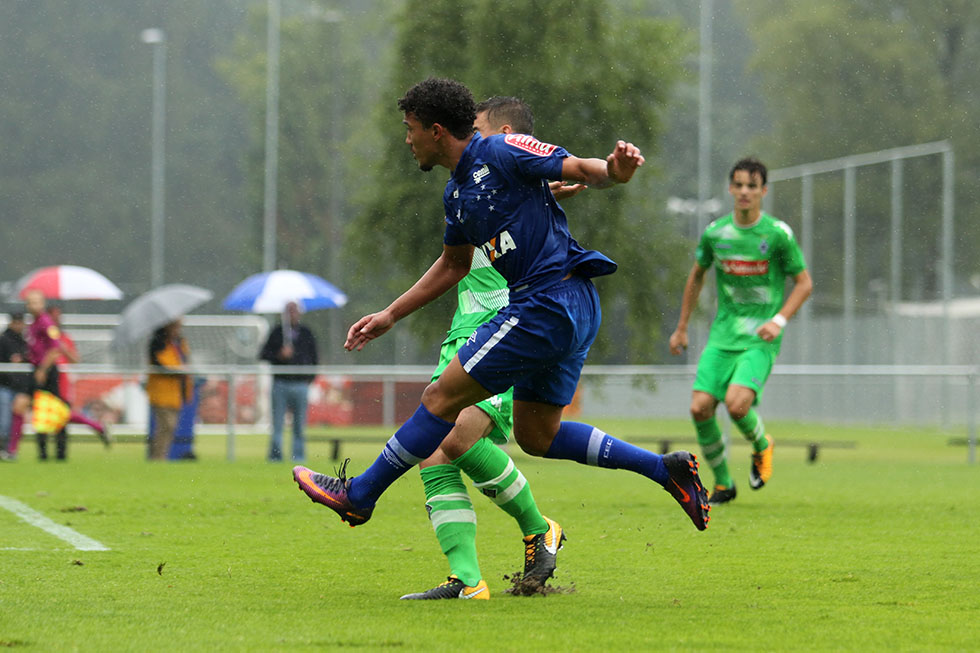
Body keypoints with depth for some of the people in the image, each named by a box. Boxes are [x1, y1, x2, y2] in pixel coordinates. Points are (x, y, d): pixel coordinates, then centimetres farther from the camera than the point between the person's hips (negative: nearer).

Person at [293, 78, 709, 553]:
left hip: (552, 298, -10)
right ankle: (666, 468, 14)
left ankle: (358, 495, 6)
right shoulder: (456, 192, 18)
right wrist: (390, 316, 30)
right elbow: (454, 264, 31)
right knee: (535, 435, 15)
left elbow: (581, 169, -13)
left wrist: (614, 169, -36)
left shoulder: (502, 153, -9)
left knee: (442, 399, -4)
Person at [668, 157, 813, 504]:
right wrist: (681, 327, 22)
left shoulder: (778, 234, -7)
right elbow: (697, 276, 20)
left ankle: (762, 447, 11)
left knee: (736, 404, -24)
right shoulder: (715, 233, 3)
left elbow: (804, 283, 2)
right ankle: (722, 483, 11)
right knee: (700, 407, -10)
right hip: (723, 334, 4)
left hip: (760, 338, -4)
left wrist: (779, 320, -13)